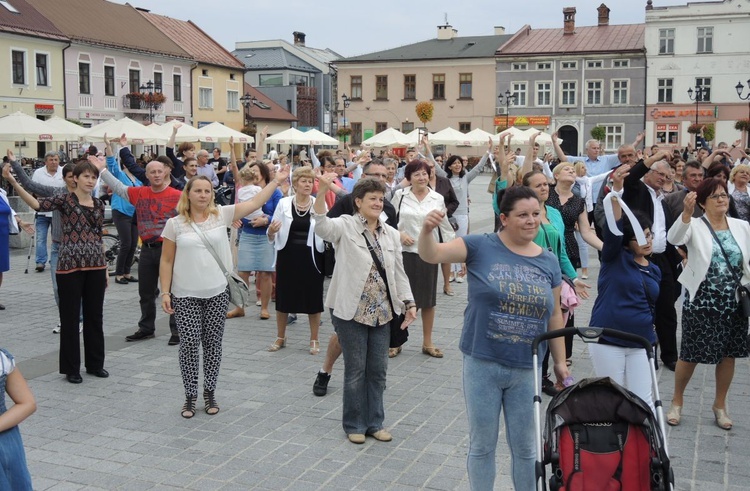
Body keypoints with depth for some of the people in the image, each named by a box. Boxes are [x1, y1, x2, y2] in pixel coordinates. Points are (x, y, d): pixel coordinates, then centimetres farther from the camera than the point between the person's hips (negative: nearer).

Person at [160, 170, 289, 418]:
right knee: (189, 344, -1)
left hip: (217, 293, 1)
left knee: (213, 343, 9)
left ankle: (209, 393, 23)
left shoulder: (221, 214, 0)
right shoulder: (175, 223, -1)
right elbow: (166, 261, 2)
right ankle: (190, 396, 15)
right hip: (185, 295, -1)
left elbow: (255, 203, -3)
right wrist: (165, 292, -4)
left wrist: (276, 180, -7)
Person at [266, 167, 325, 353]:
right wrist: (271, 232, -17)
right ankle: (280, 337, 26)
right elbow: (273, 236, 4)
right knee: (283, 296, 8)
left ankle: (314, 339, 21)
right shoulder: (284, 203, 0)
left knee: (313, 298, 6)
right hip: (287, 256, 1)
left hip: (311, 257, 0)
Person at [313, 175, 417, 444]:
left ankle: (374, 422, 26)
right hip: (352, 311, -5)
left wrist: (409, 303, 5)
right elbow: (321, 224, -27)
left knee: (378, 370, 12)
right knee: (356, 370, 4)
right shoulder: (346, 227, -6)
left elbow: (399, 273, 13)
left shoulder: (391, 234, 10)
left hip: (381, 312, 5)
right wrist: (322, 191, -41)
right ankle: (354, 425, 20)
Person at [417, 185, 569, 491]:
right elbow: (431, 255, -12)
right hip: (482, 364, -2)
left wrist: (560, 362, 12)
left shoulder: (549, 262, 5)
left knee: (525, 447, 15)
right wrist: (427, 230, -33)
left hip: (527, 369, 3)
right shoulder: (481, 247, -5)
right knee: (482, 445, 11)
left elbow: (554, 316, 11)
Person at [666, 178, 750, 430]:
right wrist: (687, 212, -42)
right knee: (691, 354, 3)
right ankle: (677, 401, 24)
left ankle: (720, 405, 29)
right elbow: (674, 239, -28)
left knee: (728, 354, 11)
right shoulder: (695, 226, -6)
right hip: (701, 301, -4)